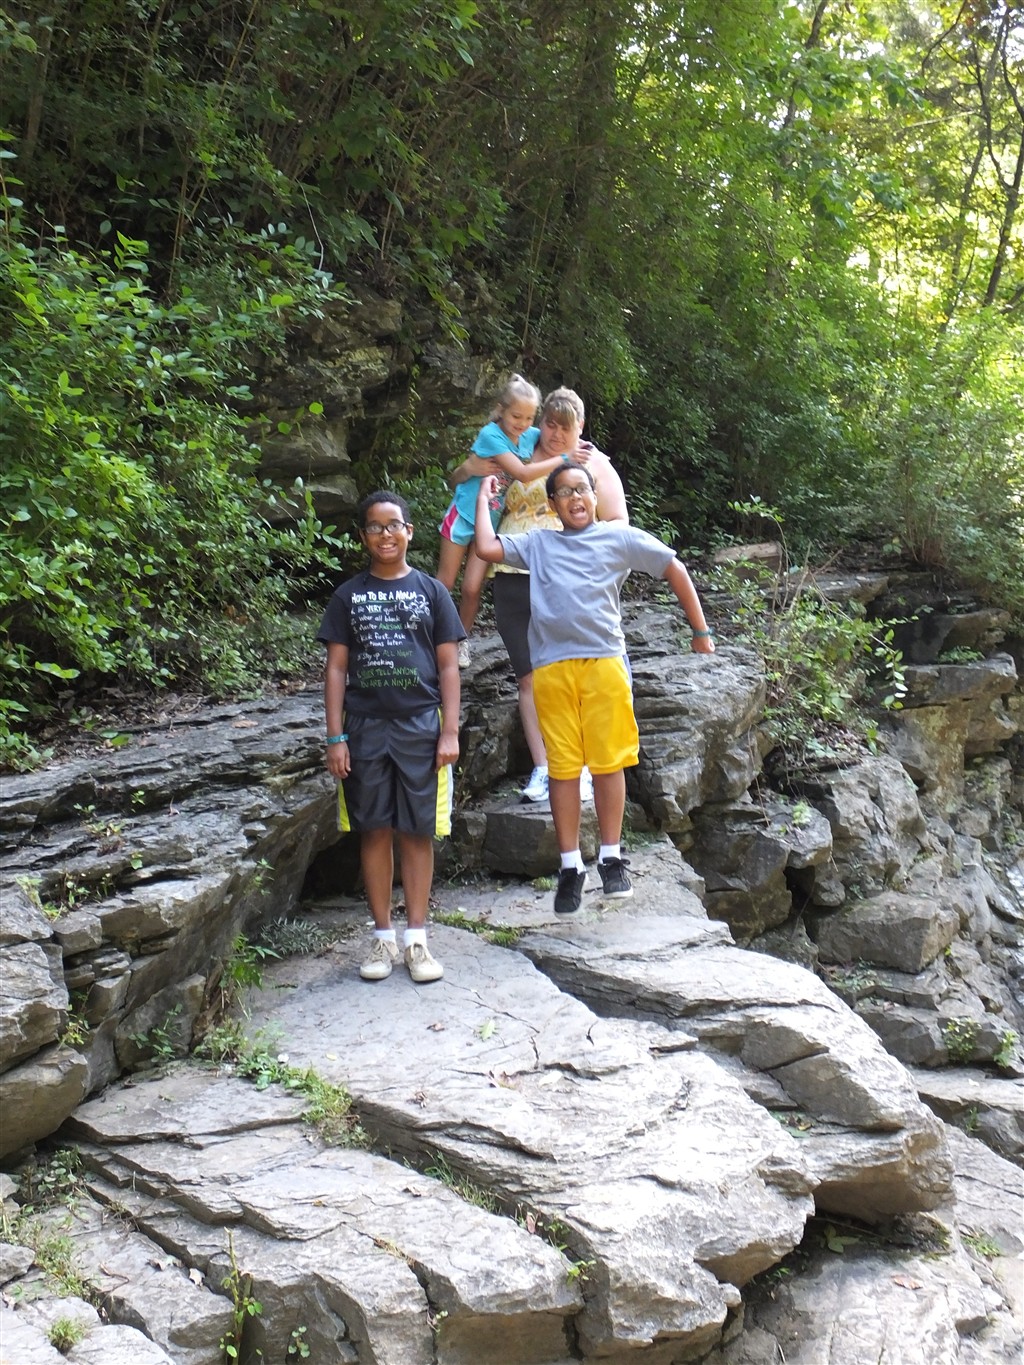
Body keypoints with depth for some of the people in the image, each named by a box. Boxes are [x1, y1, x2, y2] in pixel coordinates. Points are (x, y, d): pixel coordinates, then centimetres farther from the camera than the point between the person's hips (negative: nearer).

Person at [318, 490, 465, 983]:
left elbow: (448, 666, 4)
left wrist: (450, 731, -3)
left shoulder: (431, 591, 5)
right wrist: (336, 737, -2)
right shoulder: (349, 595, 7)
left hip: (420, 726, -1)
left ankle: (416, 938, 11)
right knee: (374, 830, 5)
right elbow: (336, 668, 5)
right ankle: (383, 937, 15)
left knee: (417, 832, 3)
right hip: (365, 726, 1)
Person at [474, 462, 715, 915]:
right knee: (562, 767, 2)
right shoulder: (537, 545, 19)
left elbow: (674, 569, 17)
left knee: (608, 762, 0)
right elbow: (486, 548, 7)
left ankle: (612, 859, 11)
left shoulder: (619, 538, 14)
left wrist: (700, 630, 15)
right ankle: (570, 866, 9)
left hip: (604, 661, -1)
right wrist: (483, 497, 20)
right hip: (552, 668, 2)